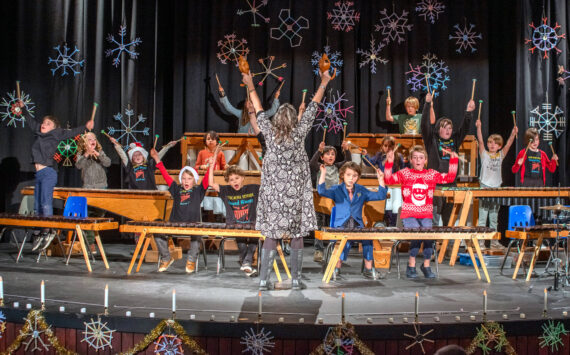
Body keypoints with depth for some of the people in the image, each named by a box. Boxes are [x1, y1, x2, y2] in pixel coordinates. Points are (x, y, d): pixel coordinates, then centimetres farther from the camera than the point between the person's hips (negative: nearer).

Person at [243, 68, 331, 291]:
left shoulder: (269, 133, -3)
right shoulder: (299, 133, -7)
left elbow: (258, 110, 9)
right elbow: (312, 109, 1)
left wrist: (251, 86, 21)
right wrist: (323, 84, 12)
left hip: (273, 193, 2)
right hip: (295, 193, -2)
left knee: (271, 235, 6)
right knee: (297, 235, 6)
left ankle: (263, 280, 6)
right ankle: (296, 280, 10)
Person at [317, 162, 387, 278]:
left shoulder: (361, 191, 17)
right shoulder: (337, 190, 8)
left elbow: (381, 195, 12)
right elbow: (322, 191, -11)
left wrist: (380, 179, 2)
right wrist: (323, 174, -20)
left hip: (357, 226, 3)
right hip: (341, 226, -2)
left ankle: (368, 269, -17)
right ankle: (337, 267, -16)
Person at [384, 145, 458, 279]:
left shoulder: (432, 174, 13)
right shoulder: (405, 173, 7)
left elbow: (449, 178, 8)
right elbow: (388, 179, -5)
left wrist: (453, 160, 3)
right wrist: (389, 163, -16)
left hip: (426, 215, 2)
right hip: (408, 214, -2)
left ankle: (426, 265, -1)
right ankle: (411, 265, -8)